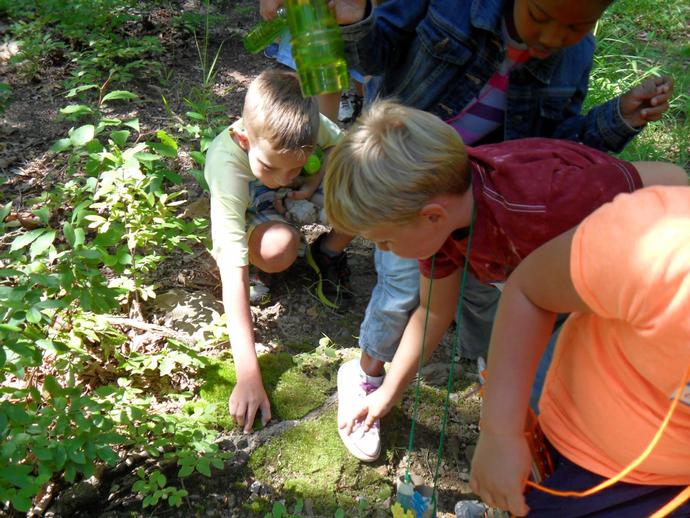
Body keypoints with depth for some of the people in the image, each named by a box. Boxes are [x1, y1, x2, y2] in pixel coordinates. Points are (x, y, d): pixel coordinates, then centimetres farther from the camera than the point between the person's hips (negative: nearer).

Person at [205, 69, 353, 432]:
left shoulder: (305, 122, -32)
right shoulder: (227, 164, -40)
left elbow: (340, 144, -5)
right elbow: (232, 271, -44)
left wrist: (315, 180, -26)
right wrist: (248, 374, -49)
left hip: (301, 197, 3)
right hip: (250, 210, -3)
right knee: (278, 250, -39)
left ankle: (327, 252, 2)